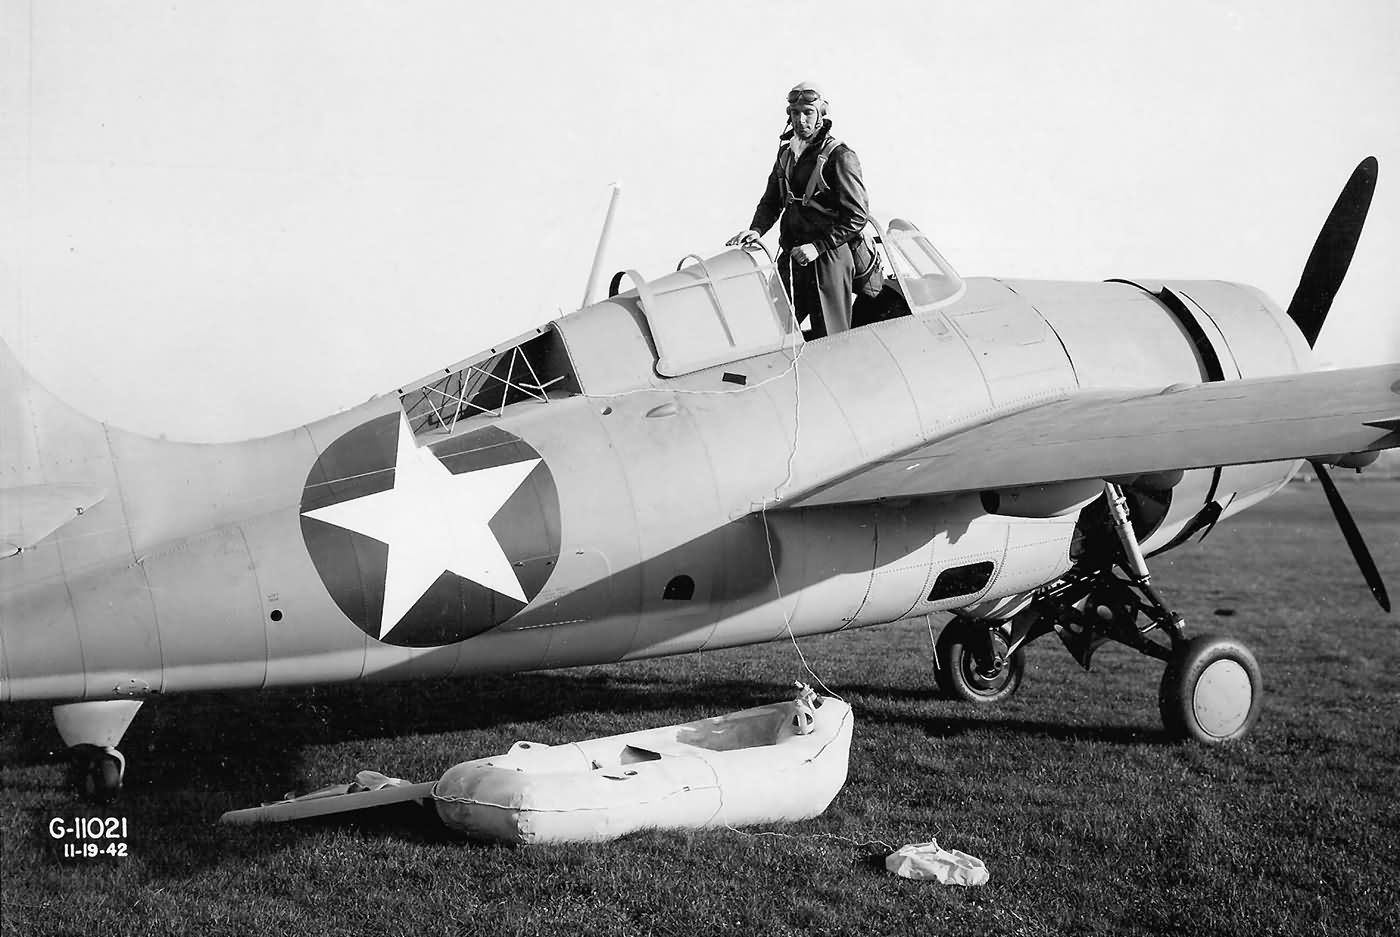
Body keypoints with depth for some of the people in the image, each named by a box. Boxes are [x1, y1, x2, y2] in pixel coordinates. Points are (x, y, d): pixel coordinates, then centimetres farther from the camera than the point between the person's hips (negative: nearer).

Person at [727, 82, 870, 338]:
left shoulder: (840, 156, -10)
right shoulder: (786, 154, 12)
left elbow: (857, 216, -13)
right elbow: (770, 202, 18)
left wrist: (818, 246, -19)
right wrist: (756, 230, -3)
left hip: (828, 258, -6)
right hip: (791, 257, 6)